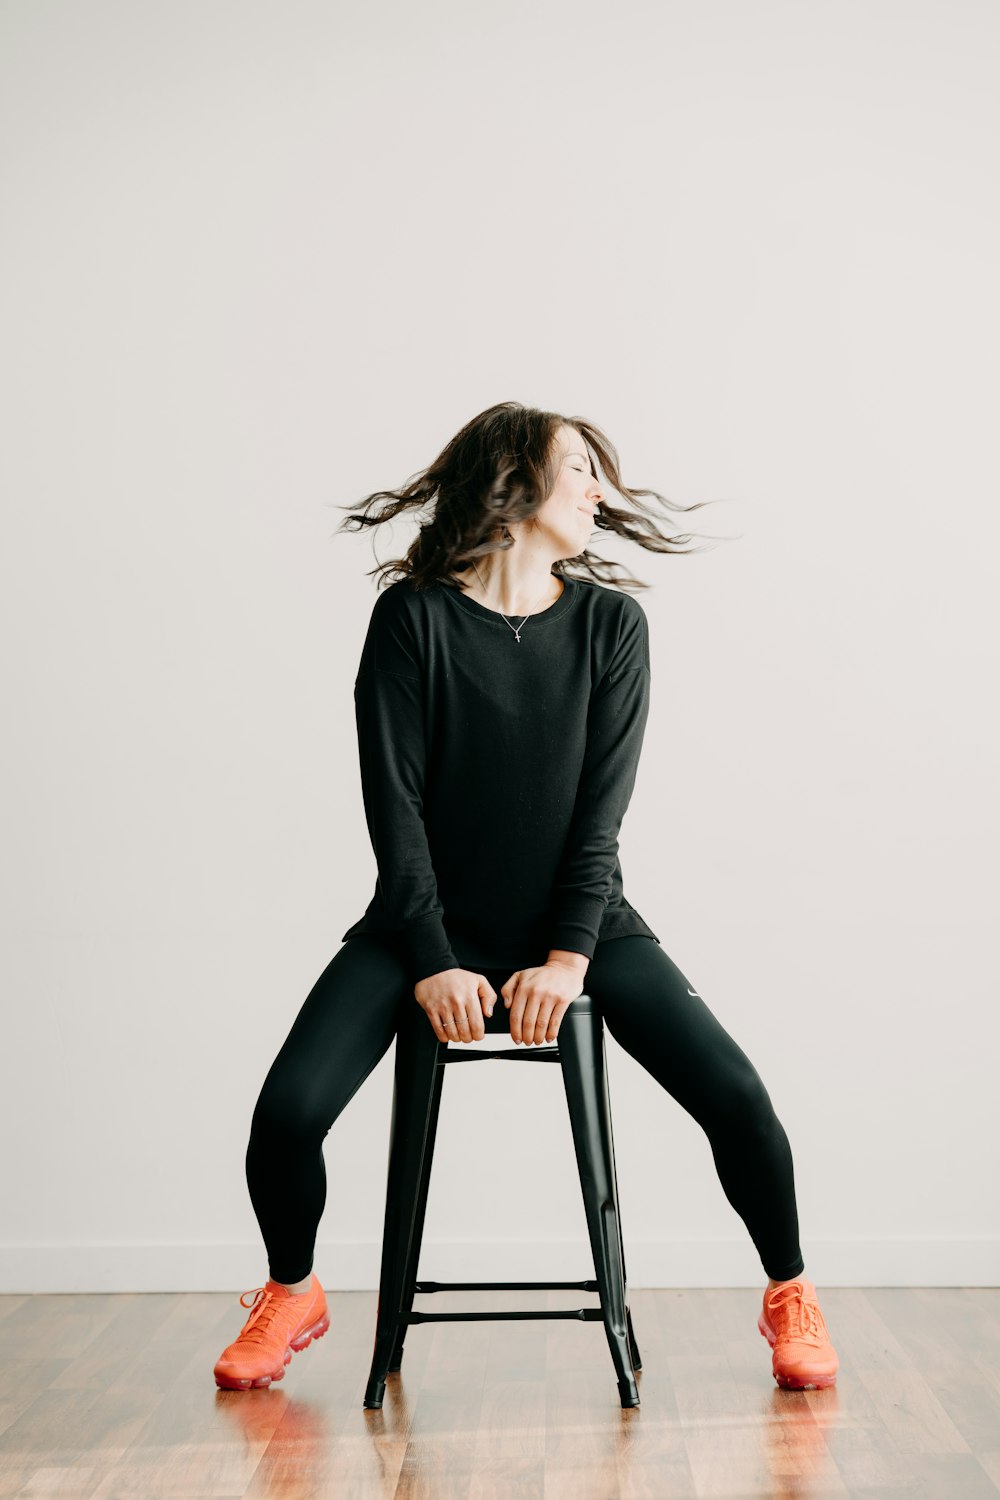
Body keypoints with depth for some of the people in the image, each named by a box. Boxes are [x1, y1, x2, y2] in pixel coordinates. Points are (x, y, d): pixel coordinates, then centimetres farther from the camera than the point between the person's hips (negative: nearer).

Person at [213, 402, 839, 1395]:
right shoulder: (415, 616, -6)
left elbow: (601, 806, -6)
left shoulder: (609, 623, -1)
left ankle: (789, 1296, 15)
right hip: (429, 921, -1)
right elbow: (395, 804, -9)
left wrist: (570, 957, -15)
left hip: (580, 920, 1)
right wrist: (431, 963, -15)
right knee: (288, 1110, -18)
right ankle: (291, 1295, 15)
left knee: (736, 1097, -15)